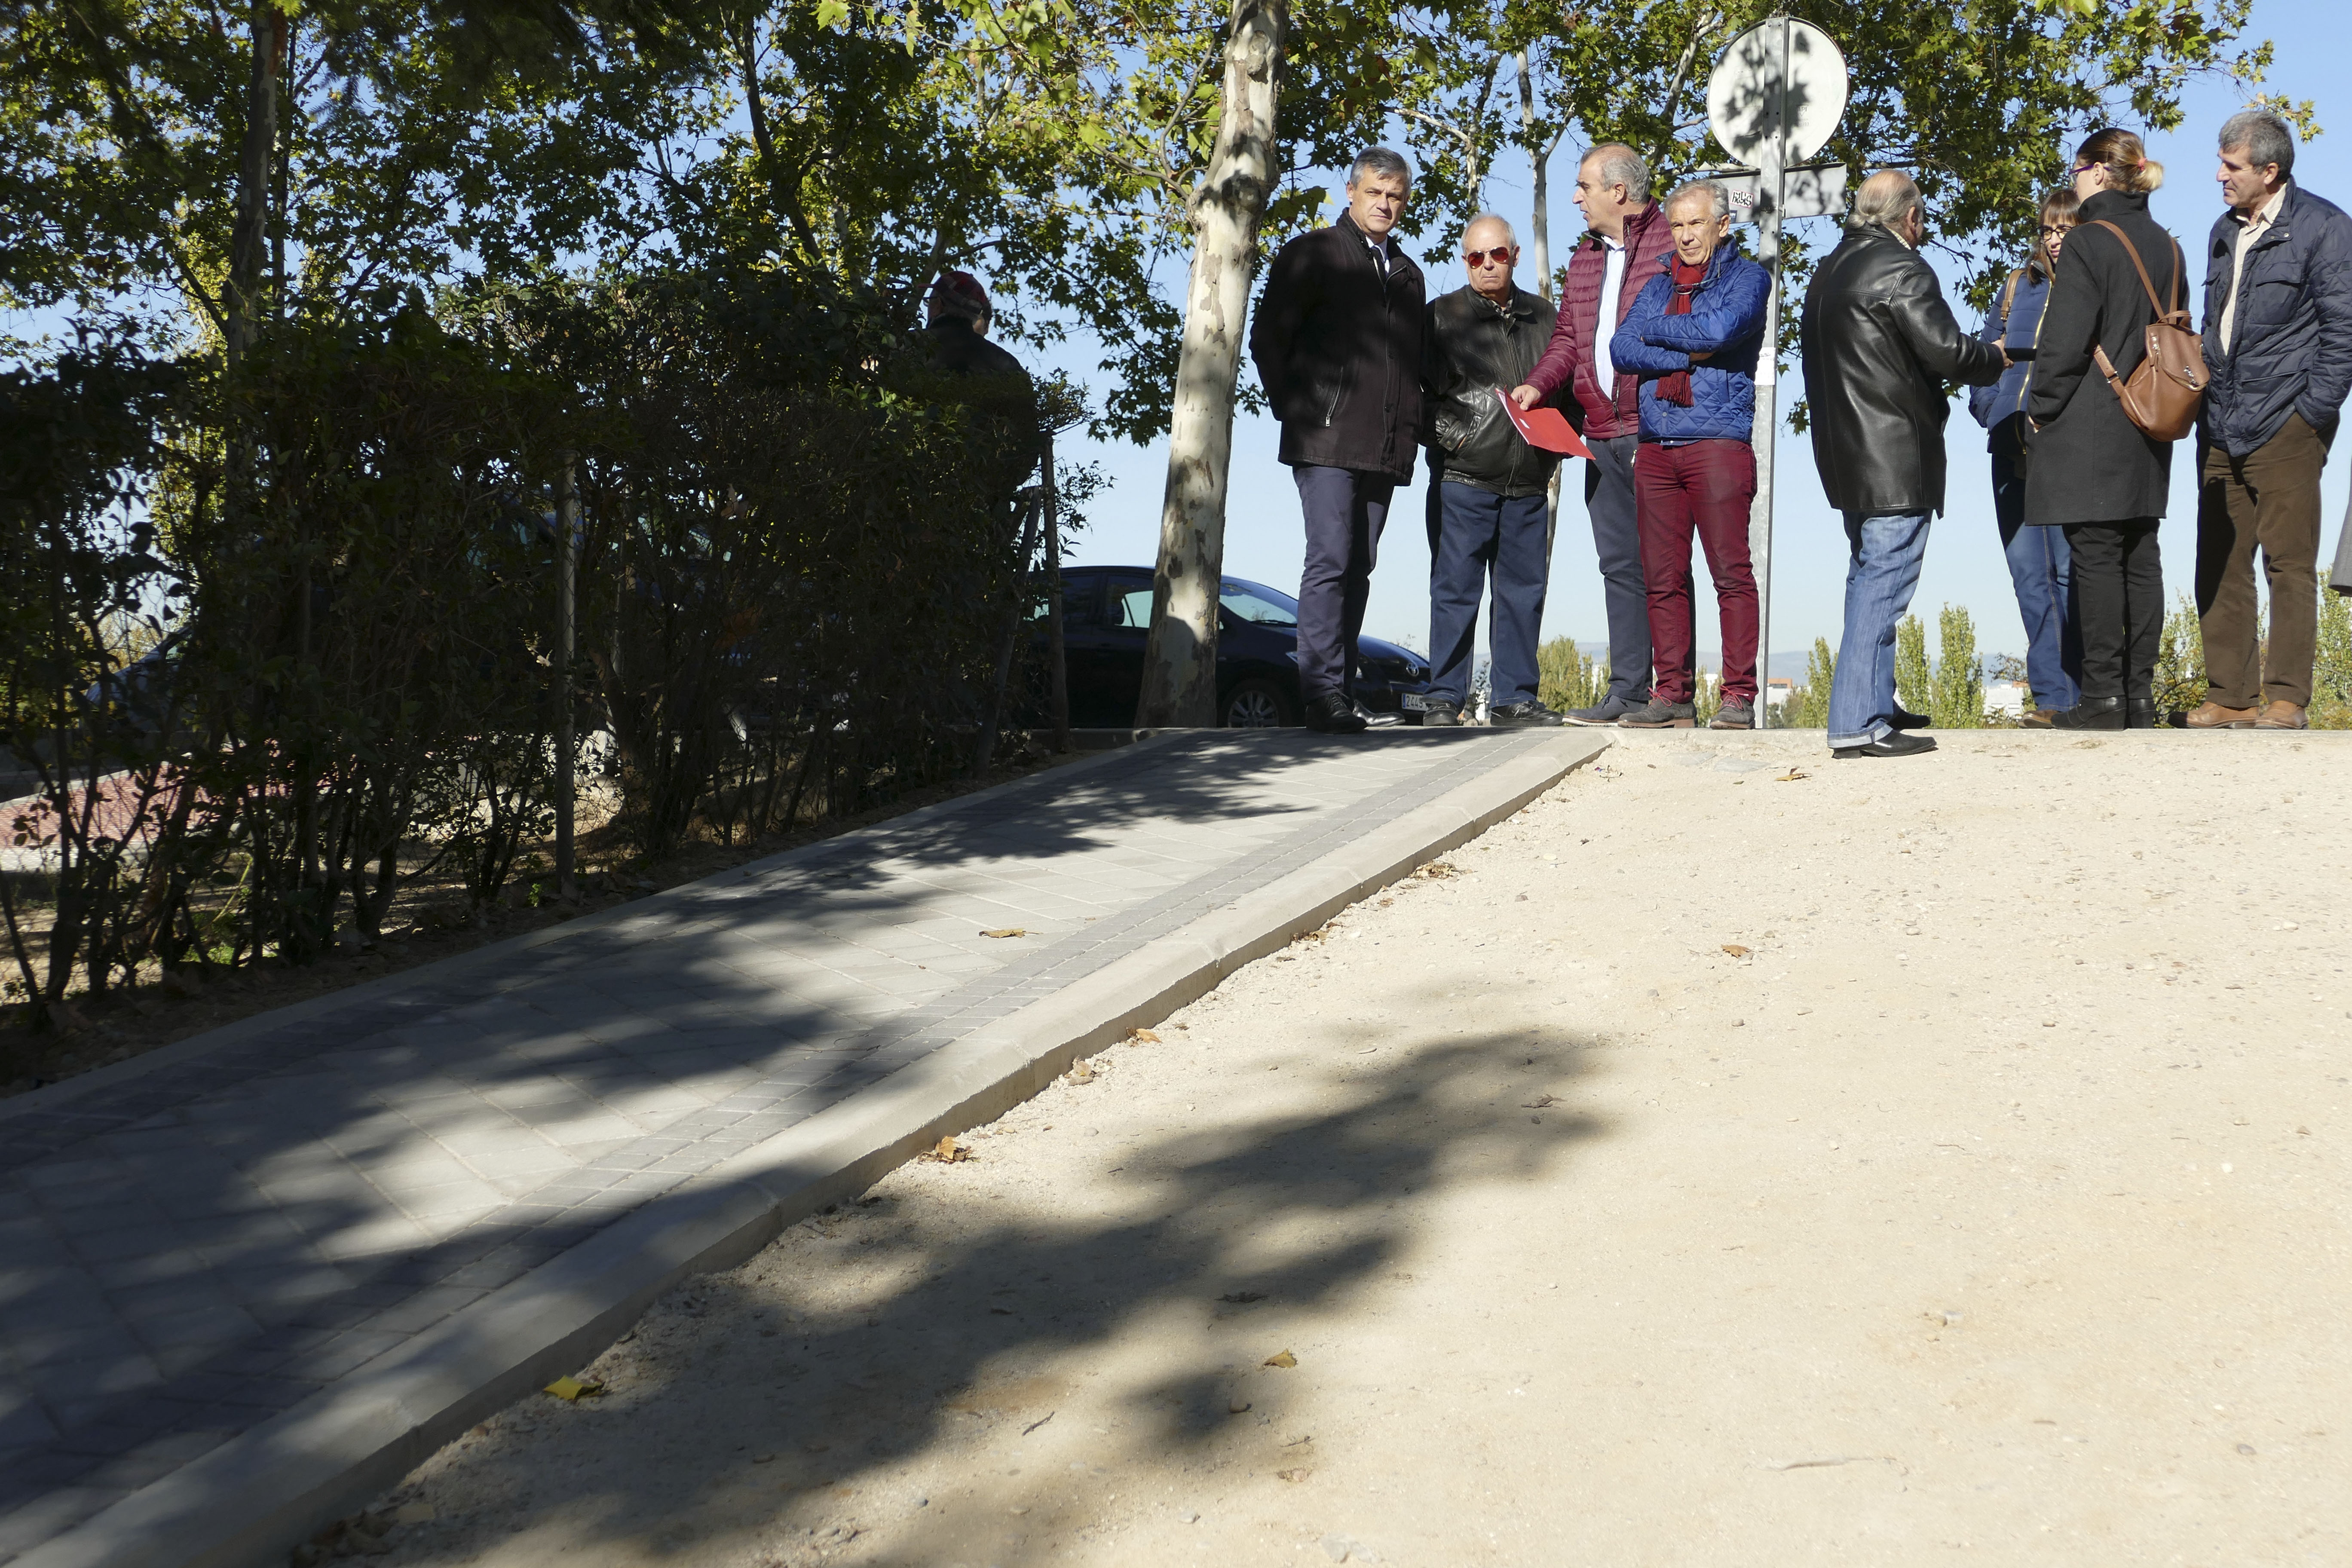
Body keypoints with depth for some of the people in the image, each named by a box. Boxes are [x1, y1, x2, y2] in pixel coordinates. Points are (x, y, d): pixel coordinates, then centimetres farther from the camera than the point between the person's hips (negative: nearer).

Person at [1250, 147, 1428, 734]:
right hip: (1326, 442, -5)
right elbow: (1266, 340, 1)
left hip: (1385, 449, 6)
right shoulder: (1311, 255, 6)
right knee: (1330, 562, -13)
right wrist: (1297, 413, -2)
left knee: (1358, 569, 6)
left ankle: (1340, 694, 9)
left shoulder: (1407, 274, 22)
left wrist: (1411, 429, 12)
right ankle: (1325, 692, -14)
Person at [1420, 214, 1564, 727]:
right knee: (1456, 588, -4)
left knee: (1524, 588, 5)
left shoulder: (1543, 318, 16)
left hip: (1529, 481, 4)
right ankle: (1444, 700, 1)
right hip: (1463, 477, -4)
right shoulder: (1442, 316, 5)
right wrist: (1451, 435, -13)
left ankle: (1514, 697, 13)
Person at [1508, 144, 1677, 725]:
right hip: (1602, 436, 7)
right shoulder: (1585, 256, 18)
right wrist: (1537, 384, 3)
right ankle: (1628, 692, 12)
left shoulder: (1674, 246, -4)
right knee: (1620, 564, 8)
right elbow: (1568, 336, 22)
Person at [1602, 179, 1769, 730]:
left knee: (1731, 572, -8)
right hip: (1656, 448, 5)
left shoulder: (1747, 278, 8)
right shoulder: (1658, 286, 22)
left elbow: (1718, 329, -12)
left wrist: (1653, 330, 2)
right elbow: (1621, 349, 6)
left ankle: (1739, 695, -6)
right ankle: (1673, 694, 7)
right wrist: (1688, 354, -7)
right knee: (1663, 578, 2)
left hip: (1718, 442, -5)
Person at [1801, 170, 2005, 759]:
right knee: (1883, 585, -8)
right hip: (1896, 458, -9)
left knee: (1868, 578, 19)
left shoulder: (1828, 272, 14)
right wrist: (1994, 358, 2)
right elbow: (1948, 352, -17)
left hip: (1849, 455, 9)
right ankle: (1860, 723, -10)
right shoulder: (1902, 270, -14)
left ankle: (1872, 704, 28)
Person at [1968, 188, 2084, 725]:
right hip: (2012, 448, 5)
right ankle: (2050, 695, 8)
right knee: (2028, 574, 4)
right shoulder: (2019, 286, 18)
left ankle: (2077, 696, -2)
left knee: (2070, 570, -8)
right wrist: (1991, 409, 5)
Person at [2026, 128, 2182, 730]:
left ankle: (2102, 695, -4)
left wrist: (2041, 407, -4)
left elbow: (2066, 340, -15)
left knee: (2095, 556, -5)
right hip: (2147, 432, 8)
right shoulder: (2164, 245, 12)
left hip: (2090, 428, -8)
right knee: (2140, 557, 9)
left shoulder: (2089, 241, -12)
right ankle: (2140, 692, 12)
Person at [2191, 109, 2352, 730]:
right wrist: (2206, 407, 13)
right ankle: (2230, 696, 9)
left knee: (2289, 564, -4)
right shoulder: (2225, 232, 17)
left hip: (2286, 427, -6)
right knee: (2219, 568, 4)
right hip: (2222, 432, 6)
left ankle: (2286, 698, -2)